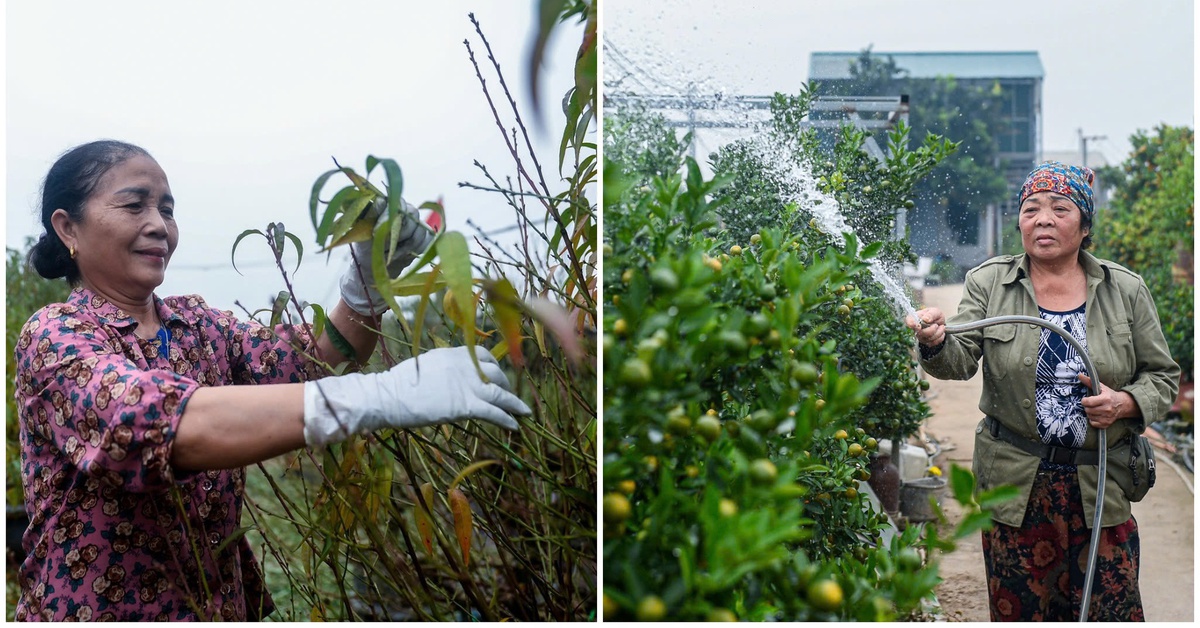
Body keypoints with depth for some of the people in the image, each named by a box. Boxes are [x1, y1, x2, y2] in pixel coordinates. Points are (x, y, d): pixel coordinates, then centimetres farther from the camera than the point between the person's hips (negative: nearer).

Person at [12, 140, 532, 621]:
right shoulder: (54, 338, -16)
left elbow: (314, 360, -8)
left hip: (221, 603, 6)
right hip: (99, 608, -5)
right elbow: (170, 423, -34)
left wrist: (373, 273, -26)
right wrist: (381, 396, -44)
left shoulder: (195, 324, 4)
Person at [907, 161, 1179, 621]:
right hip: (1014, 481, -1)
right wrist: (935, 342, -33)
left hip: (1100, 482, 1)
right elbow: (960, 361, -10)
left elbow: (1162, 376, 10)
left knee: (1111, 613, 3)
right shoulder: (988, 282, 1)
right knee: (1020, 610, 8)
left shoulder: (1126, 291, 5)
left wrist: (1125, 403, -11)